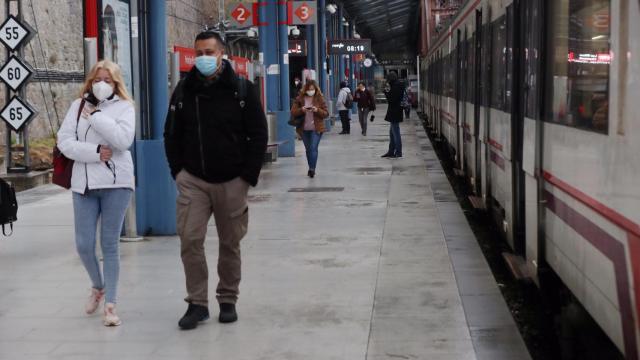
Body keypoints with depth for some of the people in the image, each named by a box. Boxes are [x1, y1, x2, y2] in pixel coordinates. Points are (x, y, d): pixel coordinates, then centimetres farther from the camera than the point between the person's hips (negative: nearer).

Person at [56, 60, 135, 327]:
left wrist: (94, 115, -12)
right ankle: (98, 287, 30)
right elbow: (64, 141, 1)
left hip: (116, 183, -2)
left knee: (110, 245, 0)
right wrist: (94, 152, -12)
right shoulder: (78, 106, 11)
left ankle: (110, 305, 5)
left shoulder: (124, 107, 3)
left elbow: (123, 139, -15)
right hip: (84, 183, 3)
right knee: (84, 245, 1)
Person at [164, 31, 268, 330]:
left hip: (232, 182, -1)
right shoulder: (184, 90, 5)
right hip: (193, 181, 1)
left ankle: (228, 301, 21)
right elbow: (171, 135, 12)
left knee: (230, 244, 8)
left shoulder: (242, 90, -2)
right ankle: (197, 303, 2)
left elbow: (258, 135, -1)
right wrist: (178, 171, 3)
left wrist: (247, 176, -6)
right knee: (190, 240, -8)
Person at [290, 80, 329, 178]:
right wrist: (301, 110, -20)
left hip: (316, 129, -3)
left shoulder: (320, 99, 0)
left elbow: (326, 114, -1)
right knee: (308, 149, 12)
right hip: (304, 129, 3)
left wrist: (317, 110, -19)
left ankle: (312, 169, -13)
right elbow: (293, 112, -2)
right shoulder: (299, 99, 3)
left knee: (313, 148, -13)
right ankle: (311, 169, 23)